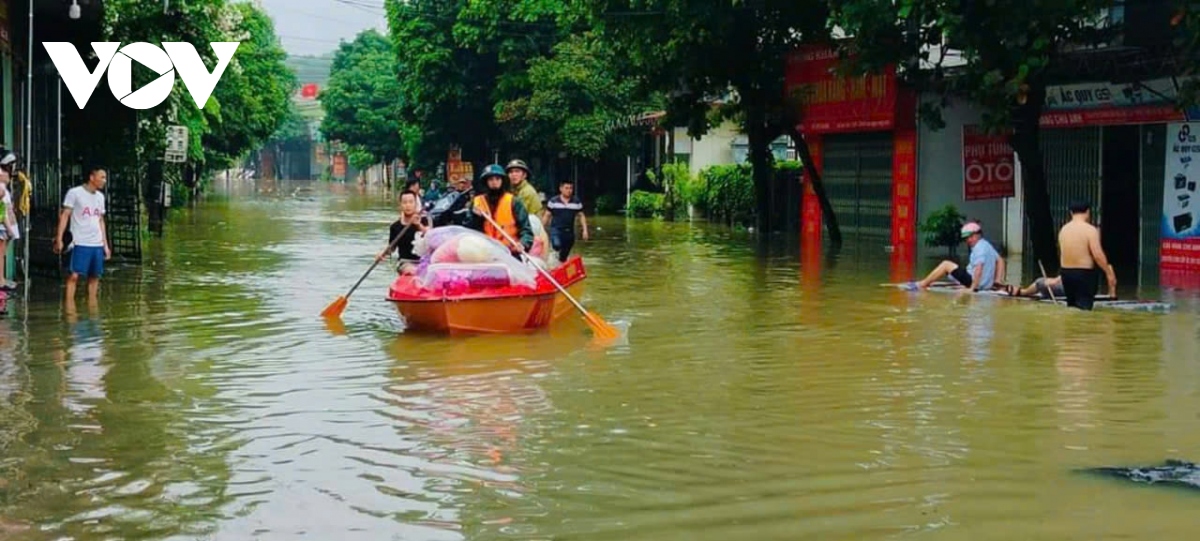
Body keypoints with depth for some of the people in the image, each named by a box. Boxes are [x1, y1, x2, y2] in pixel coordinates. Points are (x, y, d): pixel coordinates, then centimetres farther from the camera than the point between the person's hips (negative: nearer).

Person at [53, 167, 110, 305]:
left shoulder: (100, 196, 15)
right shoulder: (74, 193, -4)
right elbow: (64, 216, -5)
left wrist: (105, 245, 18)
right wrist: (59, 238, -13)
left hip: (97, 244, 6)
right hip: (80, 243, -6)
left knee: (95, 277, 6)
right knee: (74, 275, -10)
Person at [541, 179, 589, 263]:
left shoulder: (577, 203, 3)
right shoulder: (553, 201, -2)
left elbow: (581, 216, 12)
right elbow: (546, 215, 5)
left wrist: (585, 230, 4)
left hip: (569, 232, 3)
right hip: (556, 230, -3)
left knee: (563, 258, 8)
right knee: (557, 245, -33)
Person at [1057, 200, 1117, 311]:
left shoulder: (1063, 230, 7)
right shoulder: (1090, 230, -12)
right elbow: (1098, 255, -18)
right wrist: (1109, 272, -10)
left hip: (1066, 272, 7)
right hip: (1084, 273, -6)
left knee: (1071, 306, 15)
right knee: (1084, 307, -7)